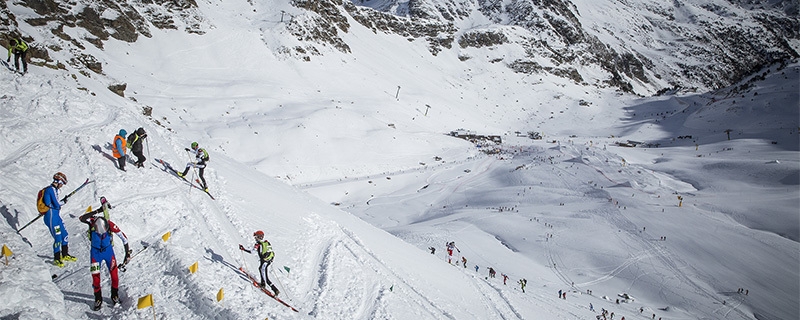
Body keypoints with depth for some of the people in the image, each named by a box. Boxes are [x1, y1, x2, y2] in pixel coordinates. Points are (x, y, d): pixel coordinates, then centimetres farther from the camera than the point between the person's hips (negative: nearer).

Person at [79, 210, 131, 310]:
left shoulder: (110, 225, -26)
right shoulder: (92, 222, -24)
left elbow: (123, 237, -18)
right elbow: (81, 218, -44)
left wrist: (127, 253, -18)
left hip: (108, 250, 0)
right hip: (95, 252, 0)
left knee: (114, 274, -1)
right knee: (95, 276, -2)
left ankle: (115, 296, 20)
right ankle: (98, 299, 17)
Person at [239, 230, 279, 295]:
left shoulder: (257, 244, -11)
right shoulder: (267, 242, 7)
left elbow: (251, 252, -18)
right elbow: (271, 250, 13)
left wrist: (243, 249, -9)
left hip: (264, 262, -8)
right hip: (270, 260, 8)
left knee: (266, 279, -1)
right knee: (260, 268, 34)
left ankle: (275, 290, -11)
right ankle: (263, 284, 40)